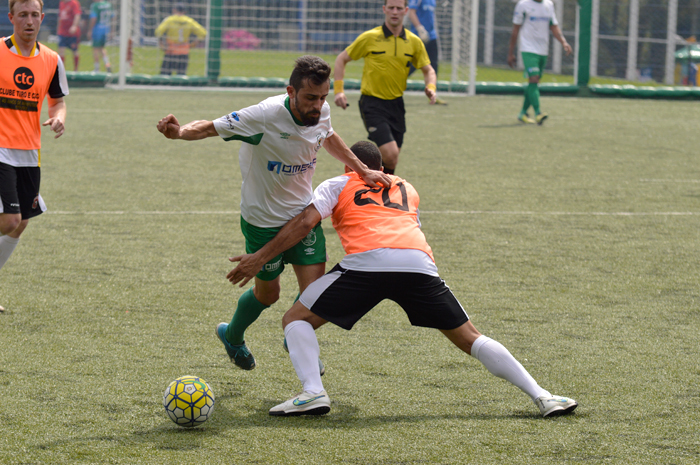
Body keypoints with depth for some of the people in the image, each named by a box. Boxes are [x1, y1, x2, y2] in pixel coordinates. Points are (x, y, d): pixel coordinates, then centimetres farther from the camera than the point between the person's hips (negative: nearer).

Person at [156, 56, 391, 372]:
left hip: (303, 212, 5)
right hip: (263, 219, -5)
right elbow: (211, 128, -25)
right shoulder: (264, 116, -30)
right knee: (267, 293, 11)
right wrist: (179, 132, -45)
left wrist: (363, 171, 16)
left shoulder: (320, 112, -10)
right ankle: (232, 336, 43)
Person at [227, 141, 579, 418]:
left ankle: (312, 393, -11)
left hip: (366, 261, -3)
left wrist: (260, 257, 12)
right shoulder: (407, 189, 36)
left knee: (296, 319, 11)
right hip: (418, 262, 3)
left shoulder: (337, 185, 26)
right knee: (468, 337, 13)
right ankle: (541, 397, 7)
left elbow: (305, 222, 12)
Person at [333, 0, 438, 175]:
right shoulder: (369, 38, -6)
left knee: (391, 161, 8)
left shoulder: (414, 42, 4)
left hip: (396, 104, 5)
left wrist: (431, 88, -9)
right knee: (390, 154, -20)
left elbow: (428, 70, 13)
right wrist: (338, 90, -6)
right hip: (373, 103, -5)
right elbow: (342, 59, 4)